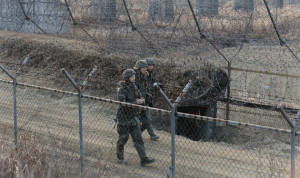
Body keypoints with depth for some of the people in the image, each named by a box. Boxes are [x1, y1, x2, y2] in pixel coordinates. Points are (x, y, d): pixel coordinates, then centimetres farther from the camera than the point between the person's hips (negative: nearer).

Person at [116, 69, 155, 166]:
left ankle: (144, 159, 0)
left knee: (138, 138, 2)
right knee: (123, 138, 6)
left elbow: (141, 99, 12)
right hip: (124, 118, -7)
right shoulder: (122, 89, -16)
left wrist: (141, 100, -12)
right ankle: (120, 157, 25)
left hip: (133, 117, 7)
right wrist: (136, 102, -25)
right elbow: (122, 104, -26)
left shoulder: (134, 87, 7)